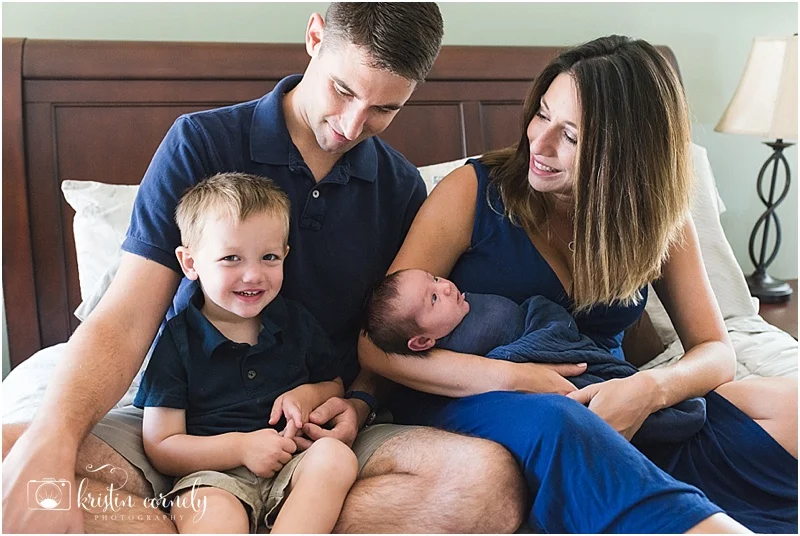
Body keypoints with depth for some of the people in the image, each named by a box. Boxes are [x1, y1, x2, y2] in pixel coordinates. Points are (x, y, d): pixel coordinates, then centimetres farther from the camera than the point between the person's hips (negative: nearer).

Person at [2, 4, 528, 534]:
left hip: (319, 431, 2)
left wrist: (358, 403, -10)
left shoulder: (402, 188, 6)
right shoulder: (201, 142, -4)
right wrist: (48, 439, -30)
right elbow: (126, 322, -12)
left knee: (492, 480, -29)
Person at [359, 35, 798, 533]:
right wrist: (515, 378, -23)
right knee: (551, 421, -40)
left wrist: (652, 388, -19)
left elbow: (715, 349, 5)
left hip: (599, 401, 3)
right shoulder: (473, 190, -6)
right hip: (473, 402, -3)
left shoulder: (657, 219, 5)